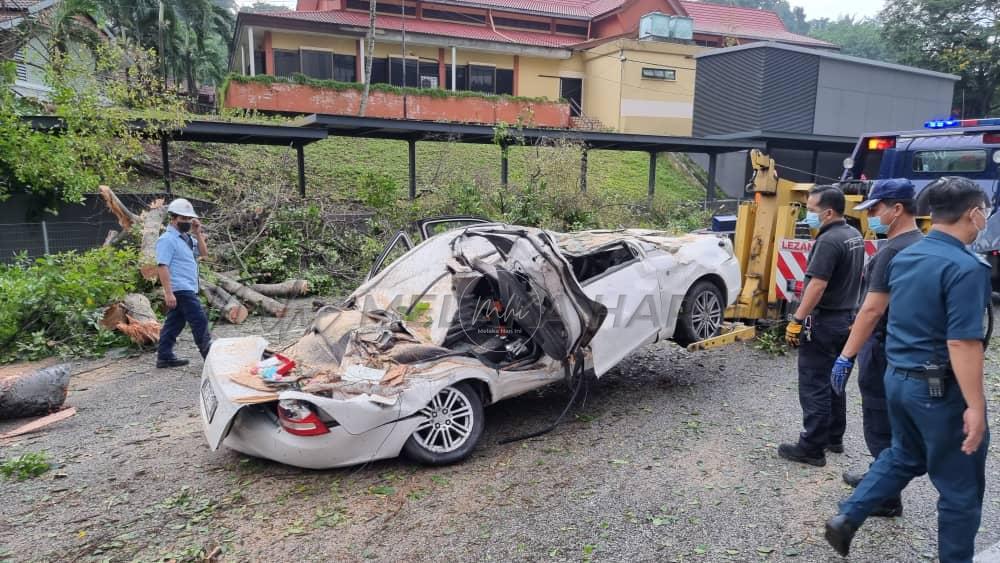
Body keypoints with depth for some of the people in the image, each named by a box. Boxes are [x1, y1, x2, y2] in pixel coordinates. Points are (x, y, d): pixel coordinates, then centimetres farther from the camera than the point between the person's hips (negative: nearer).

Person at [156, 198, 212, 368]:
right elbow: (162, 266, -18)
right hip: (181, 290, -9)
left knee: (174, 323, 13)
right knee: (200, 321, -8)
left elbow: (204, 253, 15)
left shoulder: (187, 238, 16)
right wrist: (168, 292, -23)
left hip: (187, 289, 9)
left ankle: (164, 357, 20)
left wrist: (198, 233, 3)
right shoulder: (167, 239, -11)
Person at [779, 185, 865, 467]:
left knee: (814, 387, -3)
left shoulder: (829, 241, -20)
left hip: (824, 321, -10)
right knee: (833, 382, 19)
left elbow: (817, 286, -26)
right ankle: (834, 438, 30)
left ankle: (812, 448, 2)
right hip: (846, 317, 10)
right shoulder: (854, 236, 10)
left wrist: (797, 320, -23)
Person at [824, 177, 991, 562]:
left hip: (898, 377, 8)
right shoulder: (965, 267, -21)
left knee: (903, 456, 26)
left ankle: (846, 519, 23)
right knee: (961, 488, 11)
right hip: (939, 387, -8)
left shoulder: (904, 257, 5)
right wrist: (975, 406, -21)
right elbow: (962, 343, -24)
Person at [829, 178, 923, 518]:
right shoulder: (920, 245, 10)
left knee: (880, 424, 1)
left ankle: (887, 498, 11)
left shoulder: (894, 251, -22)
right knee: (890, 420, 22)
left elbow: (873, 310, -26)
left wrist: (845, 357, -24)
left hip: (884, 349, -10)